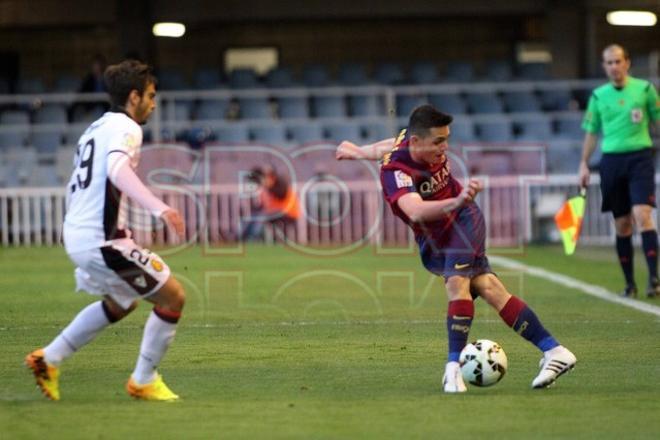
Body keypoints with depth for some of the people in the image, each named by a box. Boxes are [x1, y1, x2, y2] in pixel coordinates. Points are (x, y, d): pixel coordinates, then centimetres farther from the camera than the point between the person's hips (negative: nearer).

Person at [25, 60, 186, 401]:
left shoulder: (95, 129, 19)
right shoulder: (125, 127, -10)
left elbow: (73, 189, 27)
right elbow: (118, 169, -31)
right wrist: (158, 208, -42)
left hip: (76, 235, 10)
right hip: (101, 241, -10)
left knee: (120, 303, 30)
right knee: (172, 297, -2)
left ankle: (49, 359, 28)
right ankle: (143, 381, 6)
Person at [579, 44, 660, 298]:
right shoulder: (599, 96, 9)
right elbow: (591, 132, 15)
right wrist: (584, 165, 9)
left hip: (639, 157, -3)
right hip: (611, 160, 3)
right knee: (622, 225, 5)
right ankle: (629, 283, 12)